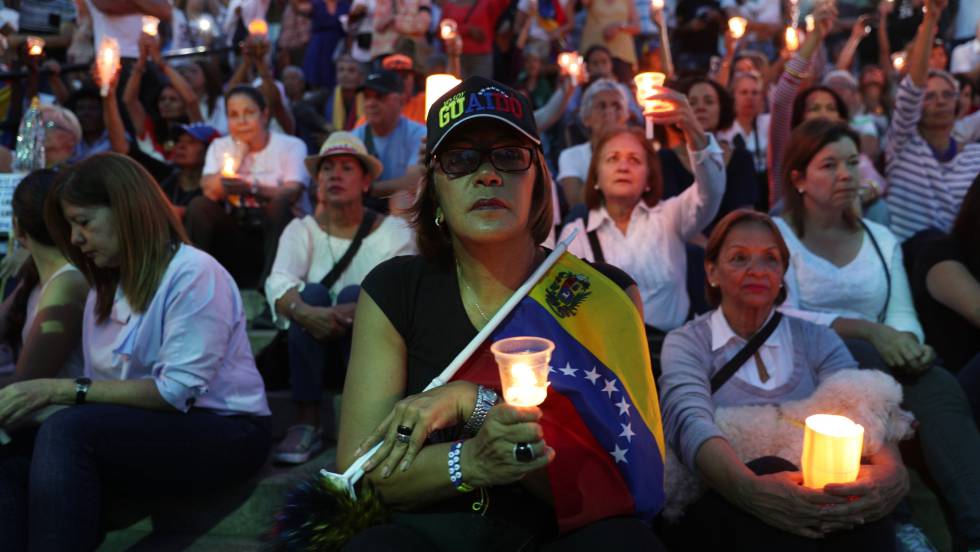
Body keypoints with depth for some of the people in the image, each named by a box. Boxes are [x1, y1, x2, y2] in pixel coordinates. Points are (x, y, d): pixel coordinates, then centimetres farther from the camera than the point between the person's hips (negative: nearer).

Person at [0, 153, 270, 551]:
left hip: (222, 432, -7)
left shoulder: (194, 274, -12)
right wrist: (39, 397, -14)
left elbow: (176, 392, -20)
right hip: (149, 426, 7)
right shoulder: (106, 287, 15)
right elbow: (104, 385, 5)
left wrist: (60, 390, -20)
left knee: (68, 431, -30)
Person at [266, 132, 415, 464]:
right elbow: (278, 283, -15)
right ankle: (306, 425, -29)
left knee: (353, 294, -27)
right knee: (312, 292, -26)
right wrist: (307, 313, -38)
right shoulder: (301, 229, 4)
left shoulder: (394, 231, 1)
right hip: (316, 351, 1)